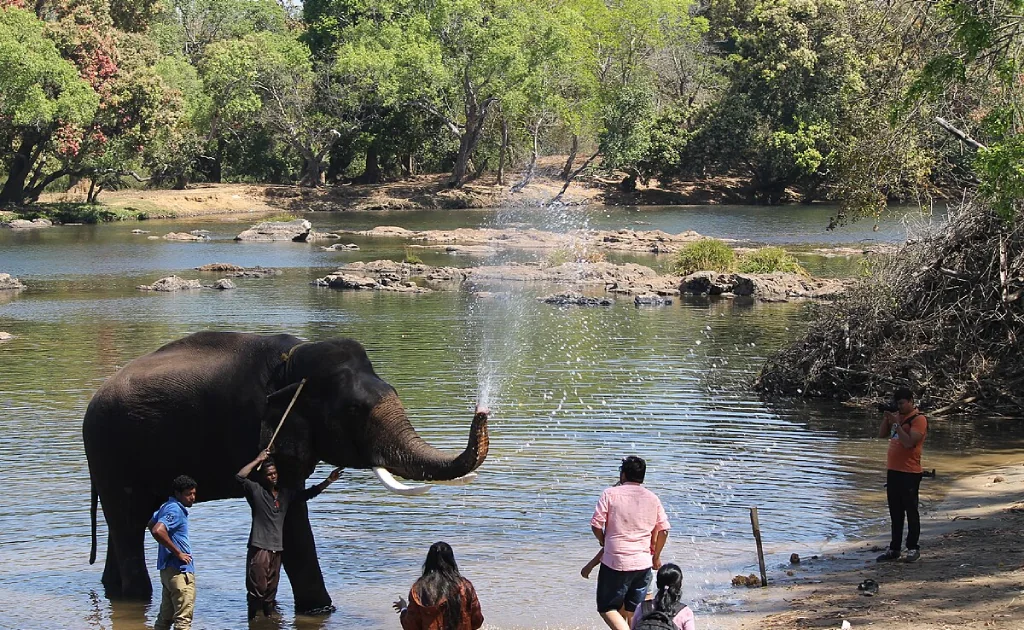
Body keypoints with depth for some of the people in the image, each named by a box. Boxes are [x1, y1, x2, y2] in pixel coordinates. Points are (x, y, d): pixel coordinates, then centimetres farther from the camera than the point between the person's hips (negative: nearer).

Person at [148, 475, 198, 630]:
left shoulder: (166, 507, 15)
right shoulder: (175, 510, -16)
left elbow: (151, 524, 31)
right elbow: (158, 531, -32)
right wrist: (178, 553, -22)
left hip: (167, 569, 10)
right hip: (179, 570, -10)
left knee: (165, 617, 16)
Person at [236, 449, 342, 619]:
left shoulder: (285, 494, 17)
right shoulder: (256, 490, -1)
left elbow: (309, 493, 22)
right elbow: (240, 477, -16)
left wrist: (328, 481, 13)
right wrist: (258, 460, -11)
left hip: (277, 548, 6)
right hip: (259, 548, -6)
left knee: (271, 590, 11)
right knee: (257, 589, -9)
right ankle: (254, 622, -5)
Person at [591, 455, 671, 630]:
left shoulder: (610, 493, -5)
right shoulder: (653, 498, 6)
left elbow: (596, 525, -7)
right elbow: (663, 530, 7)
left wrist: (604, 542, 13)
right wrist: (656, 557, 20)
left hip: (615, 562, -4)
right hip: (643, 563, 4)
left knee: (607, 608, 5)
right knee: (633, 612, 13)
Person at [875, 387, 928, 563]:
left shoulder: (919, 419, -11)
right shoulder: (897, 416, 14)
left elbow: (909, 442, -22)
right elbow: (882, 434, 16)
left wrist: (896, 424, -22)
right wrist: (885, 419, 1)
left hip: (909, 473, -8)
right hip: (893, 471, 8)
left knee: (911, 511, 0)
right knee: (895, 512, 11)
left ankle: (913, 548, 7)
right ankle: (894, 549, 16)